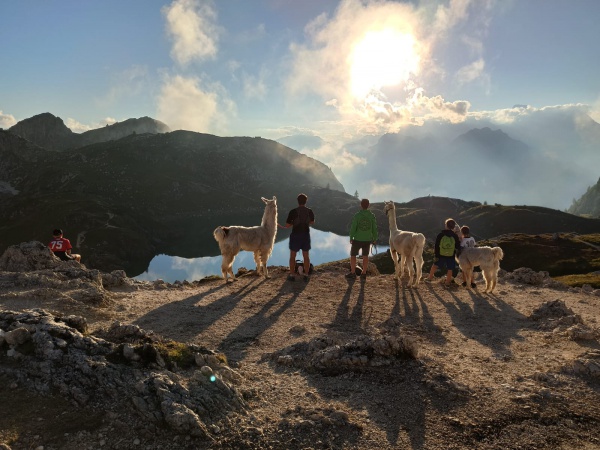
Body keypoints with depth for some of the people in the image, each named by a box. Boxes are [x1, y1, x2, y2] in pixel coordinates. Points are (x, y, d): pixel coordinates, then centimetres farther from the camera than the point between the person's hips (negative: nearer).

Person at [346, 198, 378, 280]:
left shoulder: (357, 215, -15)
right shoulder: (372, 216, -8)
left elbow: (353, 227, -14)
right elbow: (374, 228, -3)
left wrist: (351, 238, -1)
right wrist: (375, 239, 10)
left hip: (357, 239, -3)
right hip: (367, 240, 3)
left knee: (353, 255, 12)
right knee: (365, 256, 15)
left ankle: (353, 273, 12)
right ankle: (364, 274, 17)